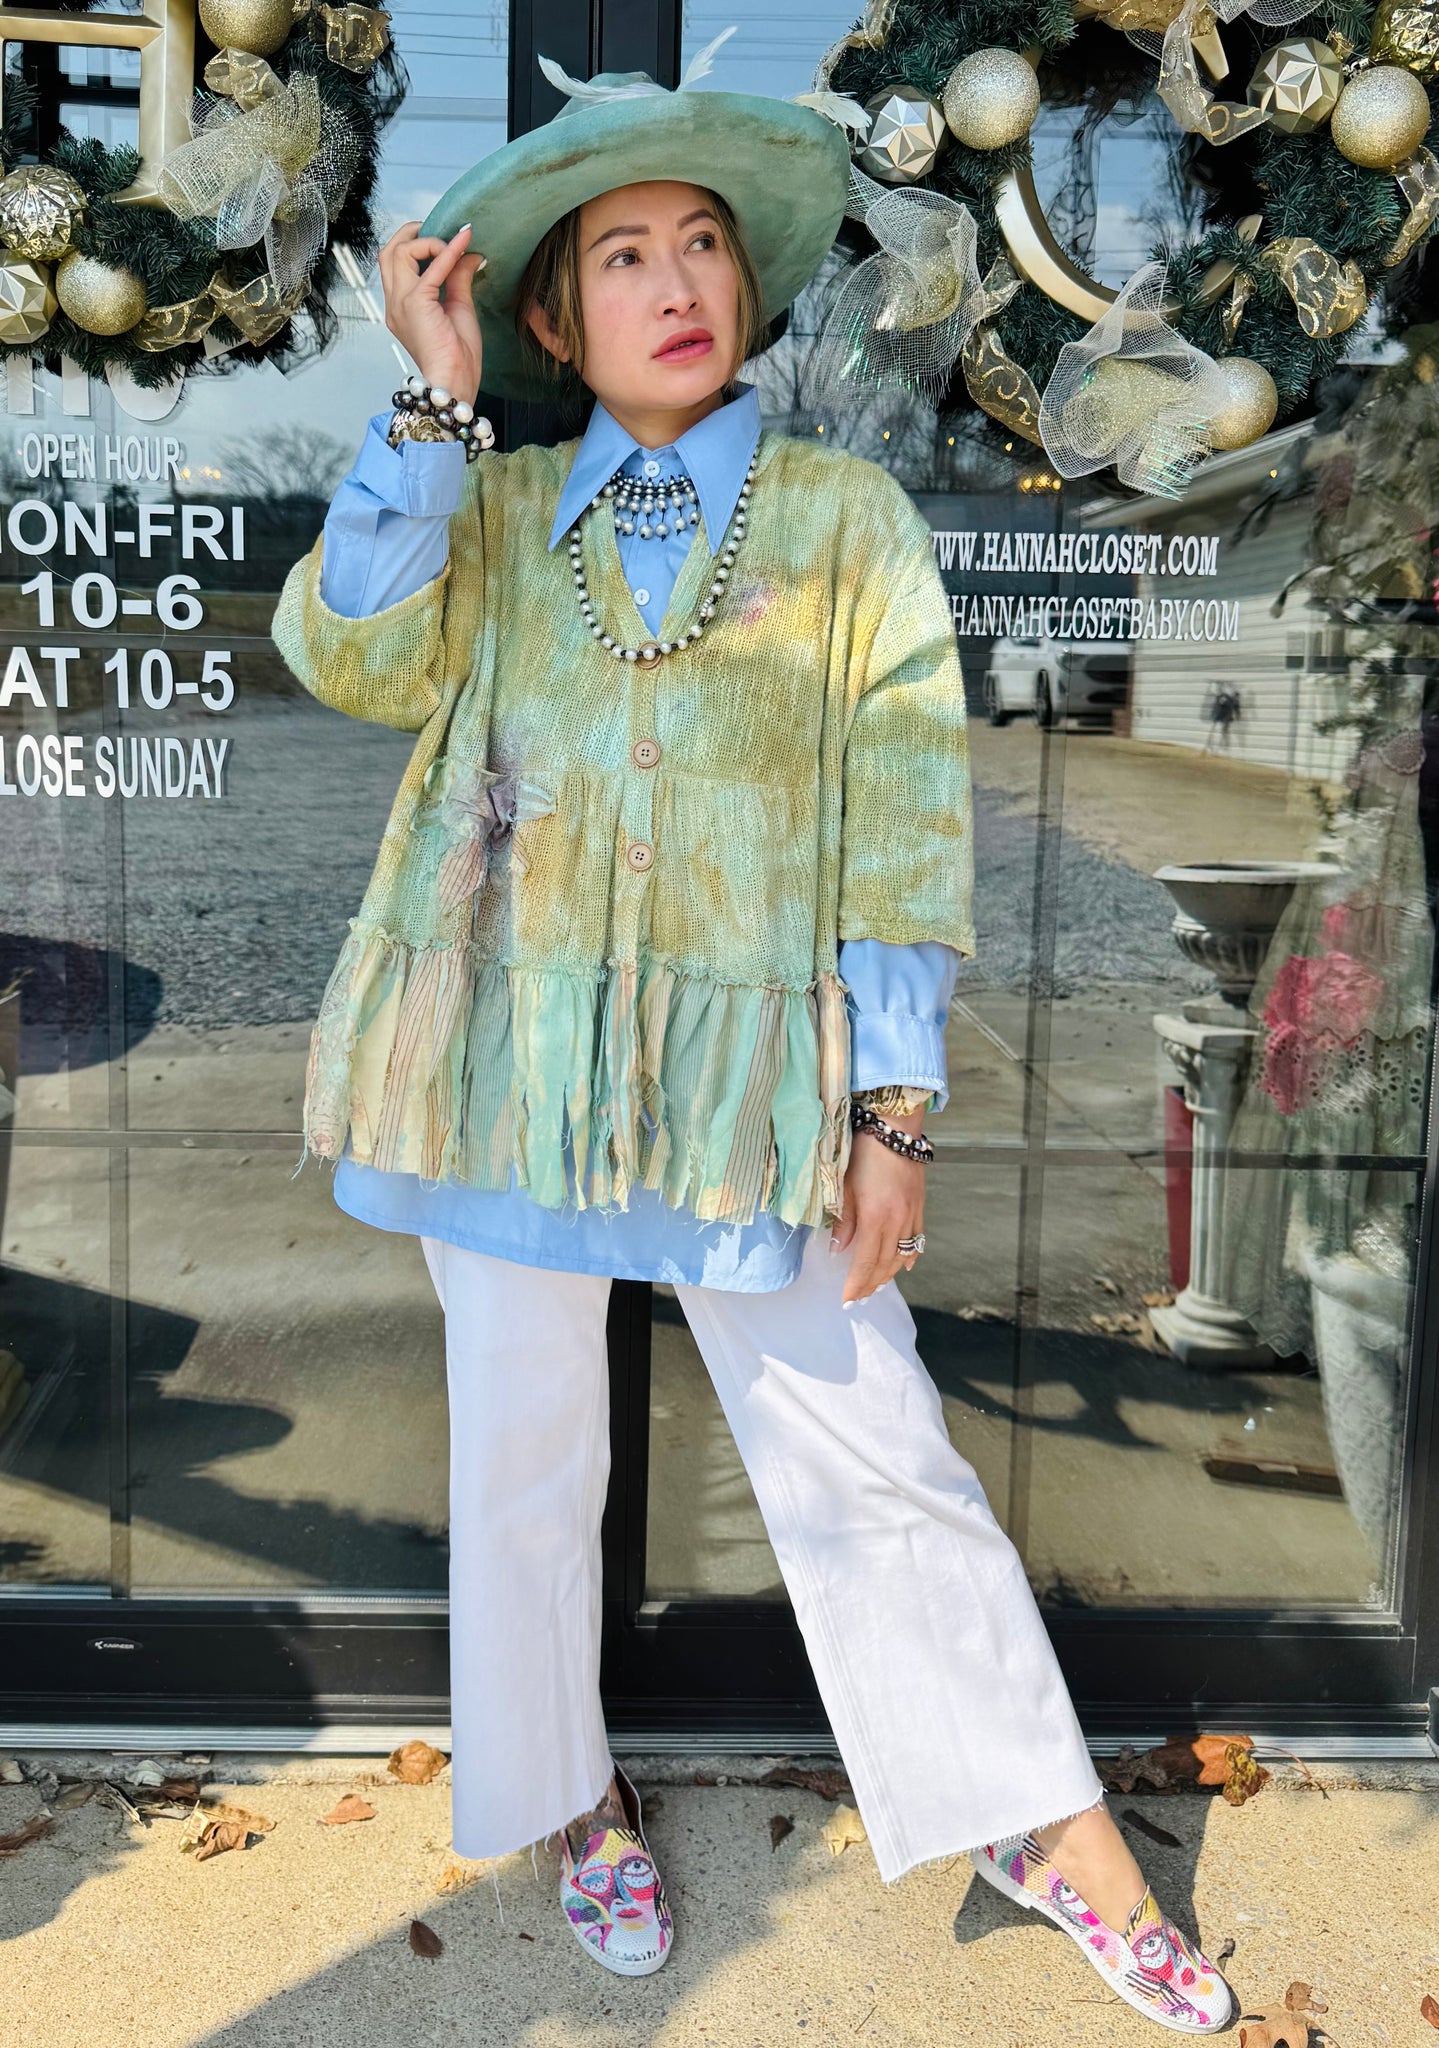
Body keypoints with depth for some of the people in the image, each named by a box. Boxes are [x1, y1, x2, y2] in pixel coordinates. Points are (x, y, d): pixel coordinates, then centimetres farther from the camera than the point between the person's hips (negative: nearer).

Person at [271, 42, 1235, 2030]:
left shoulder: (842, 511, 6)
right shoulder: (492, 508, 11)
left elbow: (905, 811, -1)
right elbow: (355, 657, -7)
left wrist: (895, 1109, -6)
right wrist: (433, 401, -8)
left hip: (748, 1058, -2)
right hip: (505, 1048, 2)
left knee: (866, 1456, 2)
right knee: (522, 1445, 12)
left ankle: (1051, 1826, 23)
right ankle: (574, 1801, 36)